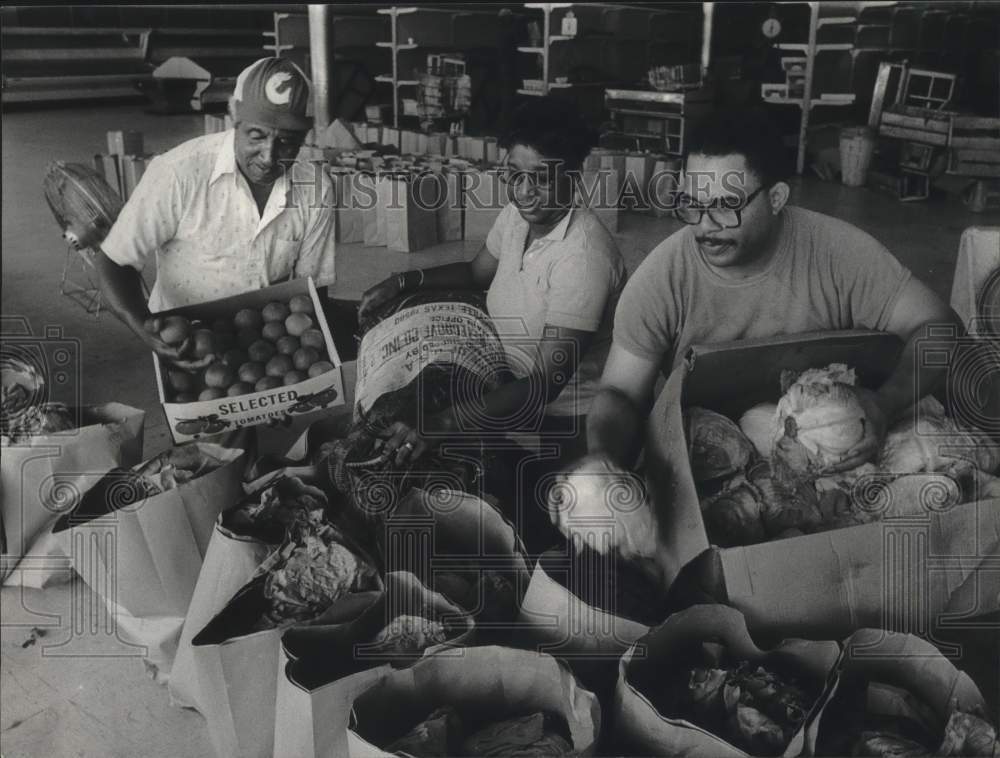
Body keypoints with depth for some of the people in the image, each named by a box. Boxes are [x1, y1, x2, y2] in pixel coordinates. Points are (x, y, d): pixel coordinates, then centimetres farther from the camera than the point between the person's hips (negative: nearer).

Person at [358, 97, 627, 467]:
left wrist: (443, 425, -39)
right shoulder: (516, 215, -3)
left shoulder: (582, 253, -27)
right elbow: (477, 272, 18)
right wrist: (403, 281, 1)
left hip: (564, 422, -7)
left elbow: (548, 381, -31)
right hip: (512, 392, 7)